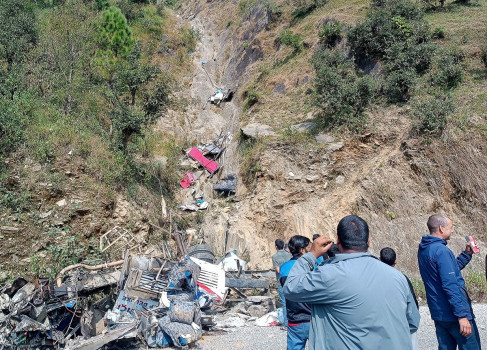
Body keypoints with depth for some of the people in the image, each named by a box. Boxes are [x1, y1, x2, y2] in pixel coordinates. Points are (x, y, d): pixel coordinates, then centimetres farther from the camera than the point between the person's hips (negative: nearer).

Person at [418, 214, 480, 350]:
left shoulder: (423, 250, 10)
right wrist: (462, 315, -23)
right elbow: (450, 285, -24)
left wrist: (467, 253, 16)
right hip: (453, 313, -9)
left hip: (438, 314, 9)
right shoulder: (441, 250, -19)